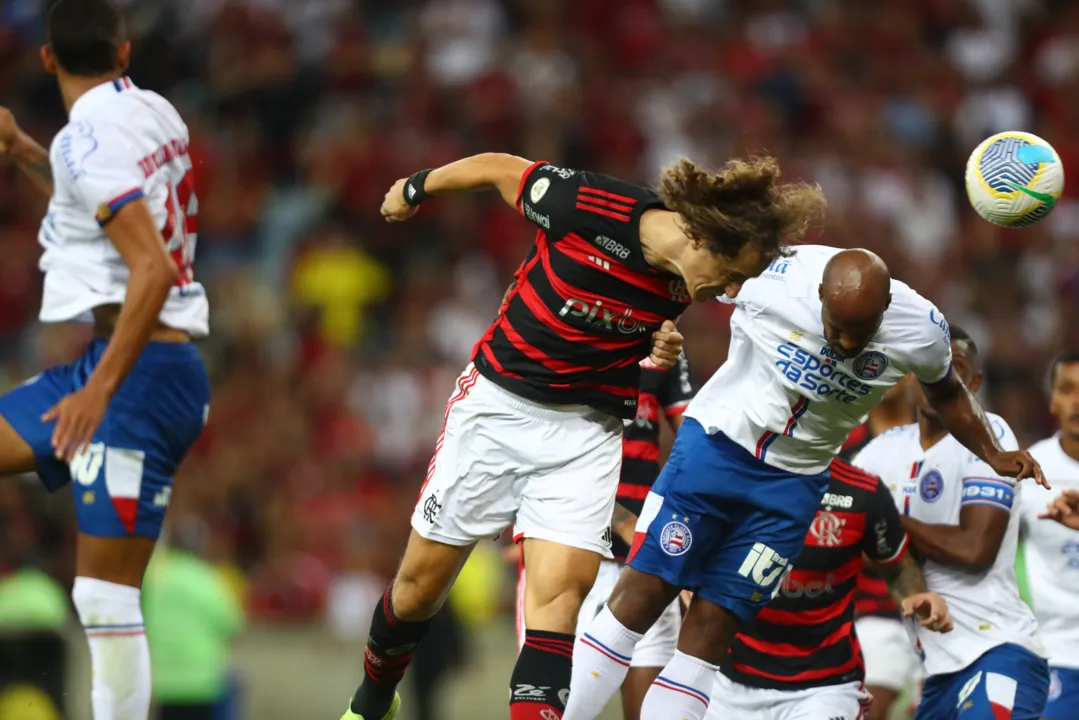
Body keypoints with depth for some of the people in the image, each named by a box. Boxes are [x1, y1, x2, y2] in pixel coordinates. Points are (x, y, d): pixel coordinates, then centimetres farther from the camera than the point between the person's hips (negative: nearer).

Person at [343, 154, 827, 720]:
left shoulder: (686, 282, -13)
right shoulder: (586, 205, -26)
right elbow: (500, 168, -6)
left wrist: (663, 351, -9)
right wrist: (416, 189, 10)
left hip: (588, 432, 2)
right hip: (498, 402, -2)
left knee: (560, 594, -17)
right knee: (421, 585, 9)